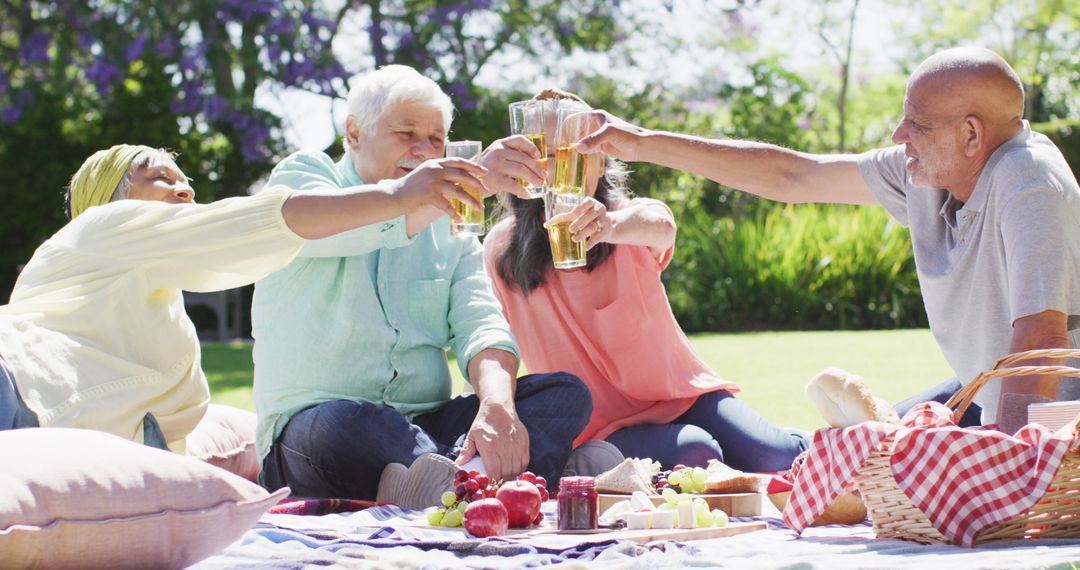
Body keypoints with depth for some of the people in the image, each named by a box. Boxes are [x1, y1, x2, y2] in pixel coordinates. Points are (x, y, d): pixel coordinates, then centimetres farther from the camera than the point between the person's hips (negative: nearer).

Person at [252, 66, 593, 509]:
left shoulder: (449, 228, 18)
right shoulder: (300, 176, 5)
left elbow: (480, 327, 2)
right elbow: (343, 229, -20)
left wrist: (497, 406, -22)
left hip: (428, 426, 5)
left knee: (566, 393, -17)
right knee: (341, 422, -39)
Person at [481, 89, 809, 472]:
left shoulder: (630, 214, -5)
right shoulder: (504, 250, -3)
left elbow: (660, 225, -31)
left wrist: (610, 226, -53)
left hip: (683, 396, 1)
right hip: (604, 424, -1)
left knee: (774, 457, -23)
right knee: (695, 454, -31)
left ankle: (800, 446, 10)